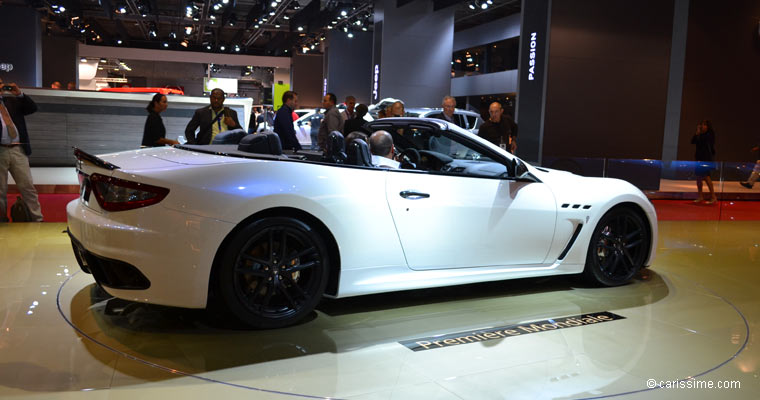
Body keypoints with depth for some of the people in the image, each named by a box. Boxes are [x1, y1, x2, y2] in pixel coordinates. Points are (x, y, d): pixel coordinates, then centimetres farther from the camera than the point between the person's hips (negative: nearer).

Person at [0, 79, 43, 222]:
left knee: (28, 187, 2)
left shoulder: (12, 100, 15)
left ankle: (38, 220, 4)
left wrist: (19, 94, -3)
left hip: (18, 150, 2)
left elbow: (33, 108, 9)